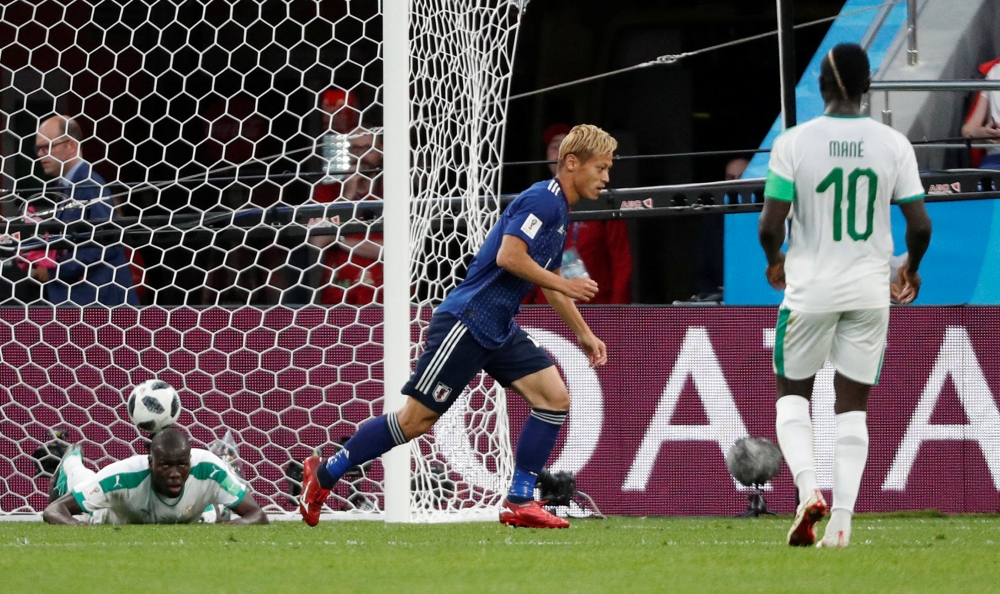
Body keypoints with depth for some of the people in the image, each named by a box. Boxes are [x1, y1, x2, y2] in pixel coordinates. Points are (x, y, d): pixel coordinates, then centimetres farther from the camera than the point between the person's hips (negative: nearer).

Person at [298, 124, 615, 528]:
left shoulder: (559, 211, 16)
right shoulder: (541, 199, -14)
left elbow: (549, 280, 28)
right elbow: (509, 256, -26)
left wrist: (583, 333, 29)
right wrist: (564, 285, -17)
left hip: (498, 329, 9)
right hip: (466, 323, -9)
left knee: (554, 397, -4)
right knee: (416, 419, -5)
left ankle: (519, 503, -1)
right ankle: (323, 474, 10)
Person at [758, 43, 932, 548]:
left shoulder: (793, 142, -8)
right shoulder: (893, 144, -3)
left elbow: (770, 225, -8)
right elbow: (919, 225, -2)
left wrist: (774, 259, 14)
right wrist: (911, 270, 18)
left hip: (810, 288, -2)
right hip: (870, 292, 2)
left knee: (792, 393, 15)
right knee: (853, 406, 9)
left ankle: (807, 488, -8)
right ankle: (842, 520, -1)